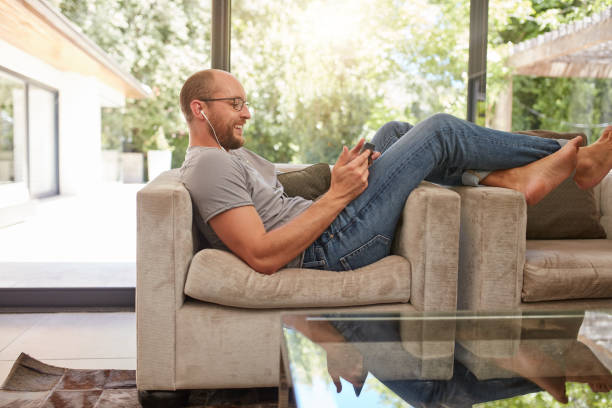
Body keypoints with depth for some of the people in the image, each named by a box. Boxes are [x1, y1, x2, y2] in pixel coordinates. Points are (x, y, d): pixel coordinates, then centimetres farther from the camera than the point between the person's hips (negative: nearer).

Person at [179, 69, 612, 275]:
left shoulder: (234, 154, 19)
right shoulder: (209, 165, -15)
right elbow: (262, 256, -25)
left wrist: (344, 175, 2)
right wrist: (338, 194, -22)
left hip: (327, 229, 10)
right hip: (330, 247, -10)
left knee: (394, 132, 13)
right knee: (440, 130, -6)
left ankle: (512, 178, 7)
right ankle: (572, 157, 11)